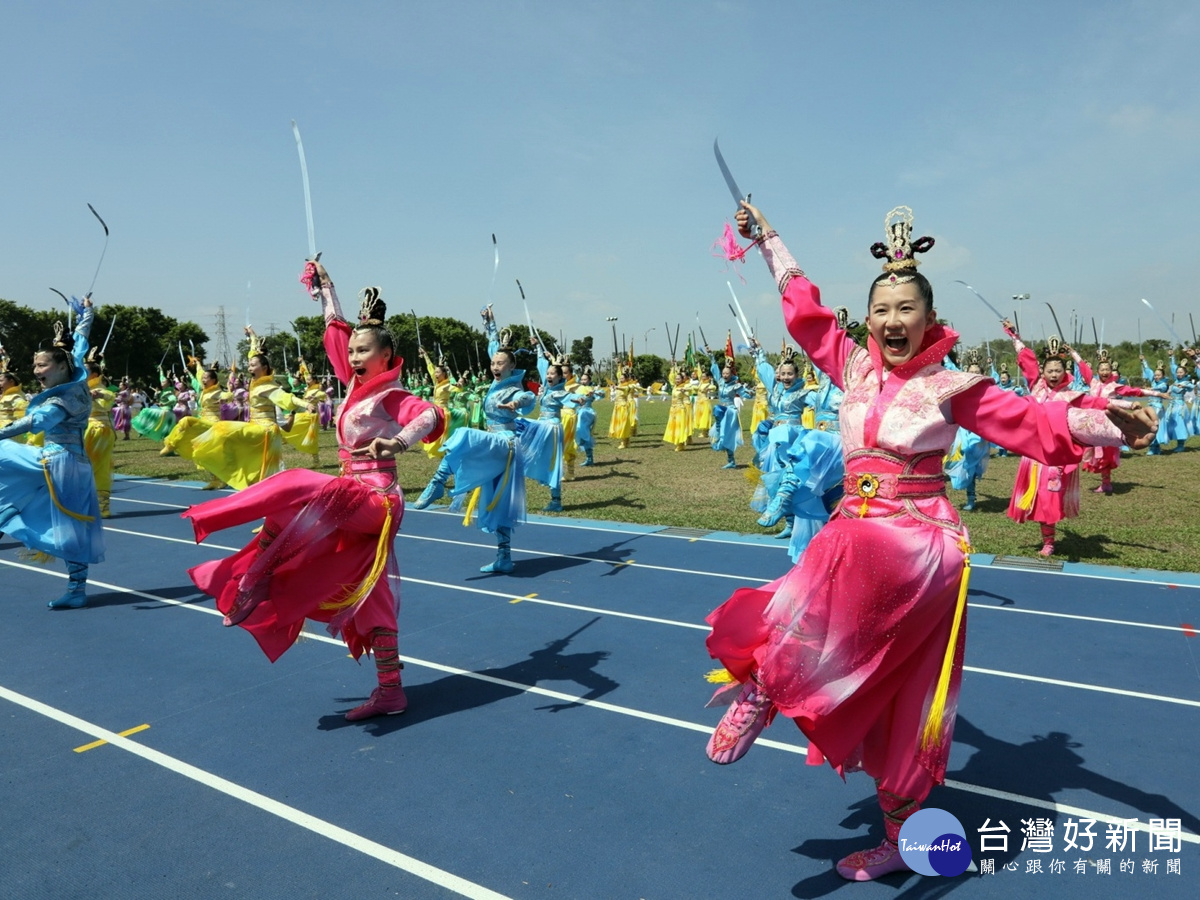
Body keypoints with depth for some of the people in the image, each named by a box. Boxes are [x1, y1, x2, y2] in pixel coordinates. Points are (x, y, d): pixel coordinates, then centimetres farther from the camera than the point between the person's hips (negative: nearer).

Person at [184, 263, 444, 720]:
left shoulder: (392, 398, -10)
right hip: (357, 505, 9)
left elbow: (431, 416, -32)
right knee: (370, 599, 8)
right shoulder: (358, 384, 11)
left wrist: (397, 442, -48)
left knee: (301, 491, -31)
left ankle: (254, 576, -18)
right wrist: (324, 287, 32)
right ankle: (390, 691, 13)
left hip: (376, 500, -9)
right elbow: (336, 332, 24)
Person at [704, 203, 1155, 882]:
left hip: (919, 543, -4)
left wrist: (1105, 419, -24)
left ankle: (762, 686, -16)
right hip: (858, 532, 4)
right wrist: (770, 243, 23)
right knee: (878, 689, 7)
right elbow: (806, 310, 16)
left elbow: (1034, 423, -7)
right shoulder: (855, 367, 7)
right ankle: (898, 839, 25)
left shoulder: (951, 387, -4)